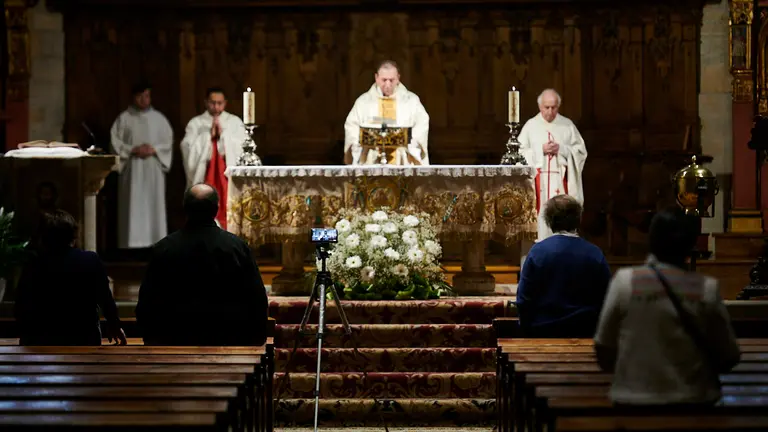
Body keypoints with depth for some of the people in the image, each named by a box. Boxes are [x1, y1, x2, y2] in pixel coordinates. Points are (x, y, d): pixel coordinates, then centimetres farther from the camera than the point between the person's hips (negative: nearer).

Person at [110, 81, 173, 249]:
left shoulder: (159, 118, 9)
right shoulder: (124, 118, 4)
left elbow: (168, 142, 7)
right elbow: (115, 142, 0)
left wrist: (154, 149, -10)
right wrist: (133, 150, -14)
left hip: (153, 170, 2)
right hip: (132, 170, -2)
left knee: (153, 206, 0)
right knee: (132, 207, -5)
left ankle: (155, 244, 3)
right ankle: (132, 244, -6)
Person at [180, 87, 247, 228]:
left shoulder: (235, 122, 10)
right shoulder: (195, 123, 8)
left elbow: (241, 147, -2)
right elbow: (188, 148, -4)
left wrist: (223, 134, -11)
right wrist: (209, 135, -10)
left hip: (229, 177, 0)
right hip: (204, 177, 0)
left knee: (228, 214, -7)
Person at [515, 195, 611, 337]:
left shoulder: (537, 252, -7)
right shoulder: (595, 254, -3)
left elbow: (524, 299, -5)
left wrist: (527, 330, 7)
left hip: (544, 332, -1)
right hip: (585, 333, 1)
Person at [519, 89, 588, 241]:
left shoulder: (567, 125, 6)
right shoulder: (530, 126, 5)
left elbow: (581, 151, 4)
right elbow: (520, 153, 0)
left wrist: (561, 149, -11)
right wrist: (541, 150, -12)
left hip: (561, 182, 0)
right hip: (539, 182, 0)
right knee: (540, 221, -5)